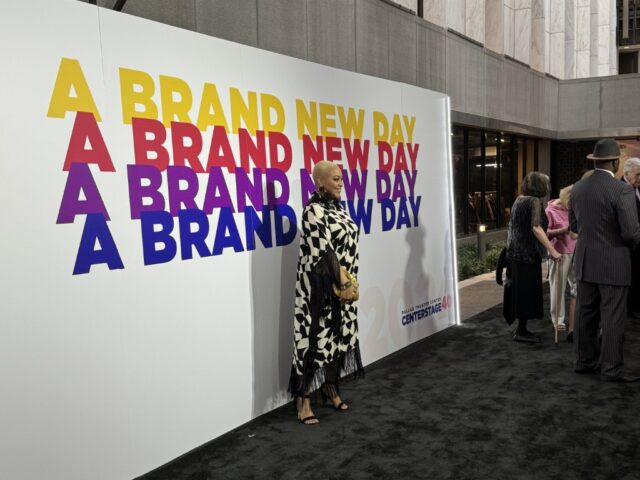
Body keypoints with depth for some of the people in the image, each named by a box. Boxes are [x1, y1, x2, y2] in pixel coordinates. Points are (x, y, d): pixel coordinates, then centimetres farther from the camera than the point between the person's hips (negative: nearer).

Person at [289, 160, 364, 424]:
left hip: (343, 285, 9)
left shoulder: (337, 207, 12)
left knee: (340, 336, 14)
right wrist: (342, 282, -16)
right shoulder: (314, 211, -15)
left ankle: (331, 388, 29)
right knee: (316, 338, -5)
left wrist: (349, 282, 13)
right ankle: (303, 399, 5)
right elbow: (324, 251, -20)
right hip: (321, 287, -8)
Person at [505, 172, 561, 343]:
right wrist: (552, 250, -25)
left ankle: (520, 328, 21)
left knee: (519, 289, 13)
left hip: (516, 251, 8)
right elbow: (536, 227, -24)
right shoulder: (535, 201, -13)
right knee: (528, 290, -1)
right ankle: (522, 331, 4)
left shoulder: (518, 200, 11)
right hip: (528, 252, -8)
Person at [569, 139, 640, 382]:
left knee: (586, 313, 13)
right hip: (613, 264, -6)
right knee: (612, 317, 2)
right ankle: (611, 368, 9)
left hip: (585, 261, 6)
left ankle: (585, 360, 22)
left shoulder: (578, 188, 3)